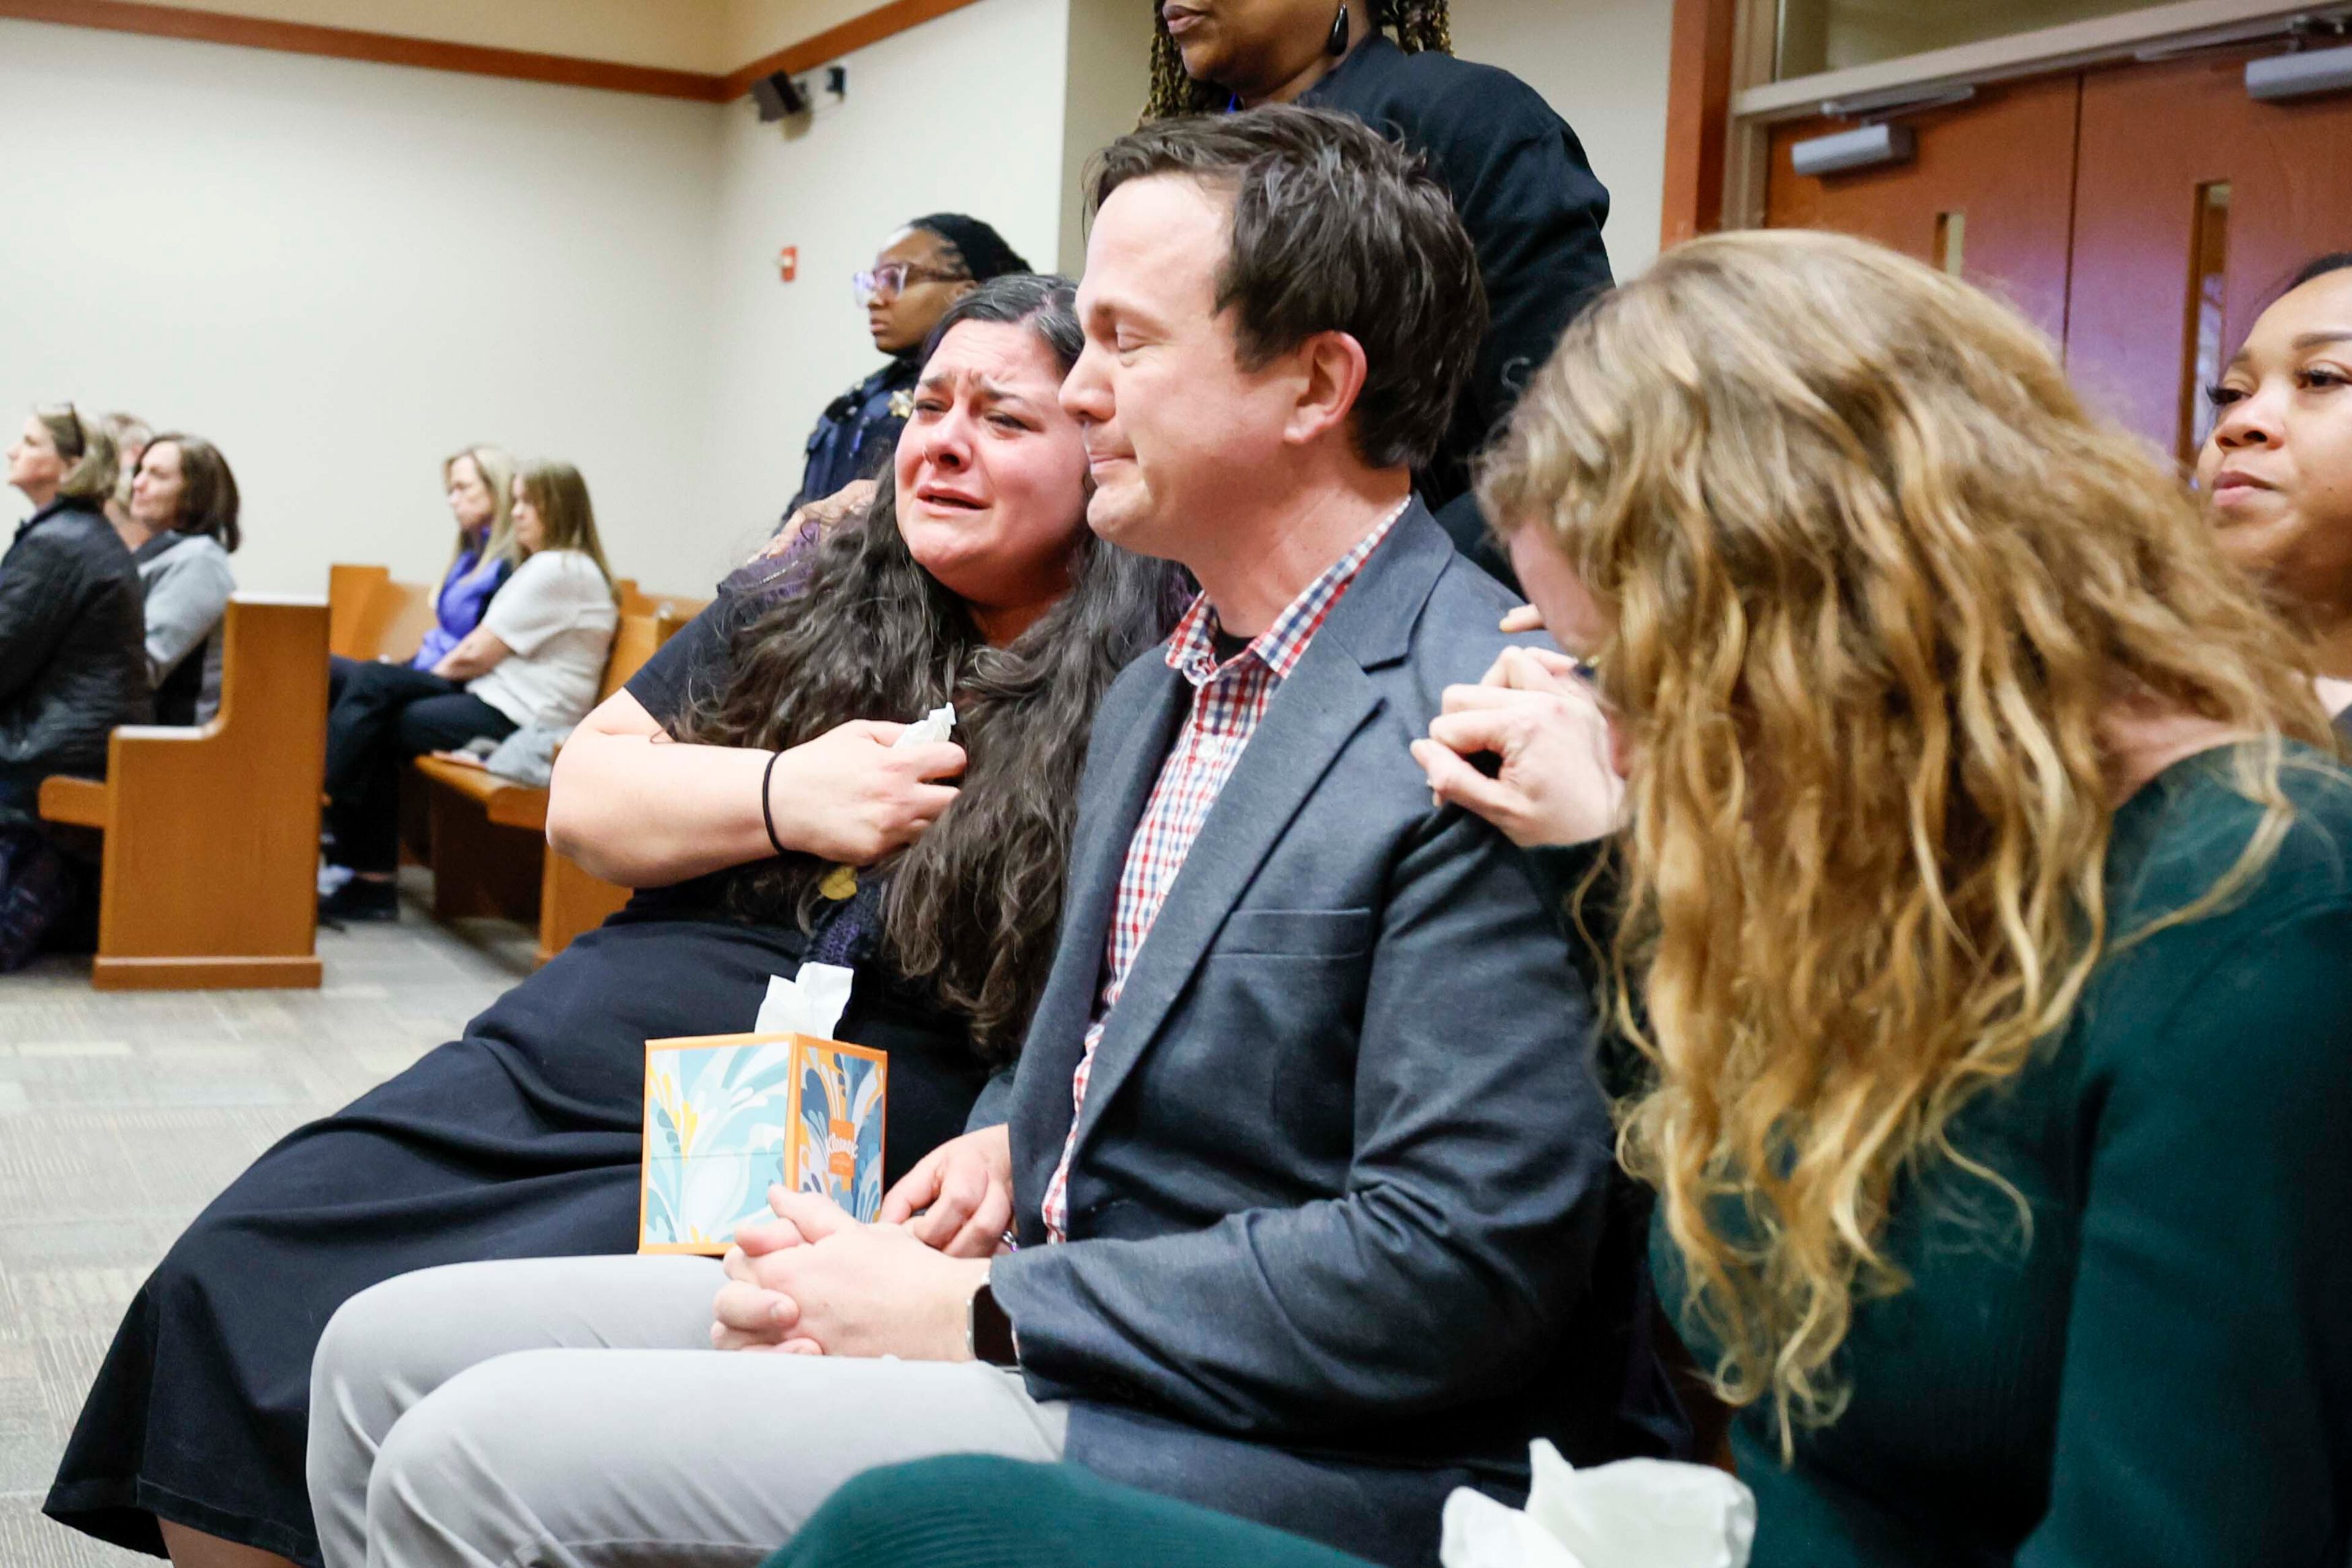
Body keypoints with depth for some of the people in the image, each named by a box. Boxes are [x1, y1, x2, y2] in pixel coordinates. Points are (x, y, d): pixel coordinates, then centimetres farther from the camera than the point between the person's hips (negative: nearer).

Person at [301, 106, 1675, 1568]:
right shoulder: (1159, 688, 14)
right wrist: (1008, 1144, 3)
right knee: (391, 1351, 4)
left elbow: (1462, 1260, -22)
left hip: (1260, 1449, -9)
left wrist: (977, 1314, -18)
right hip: (1037, 1294, 9)